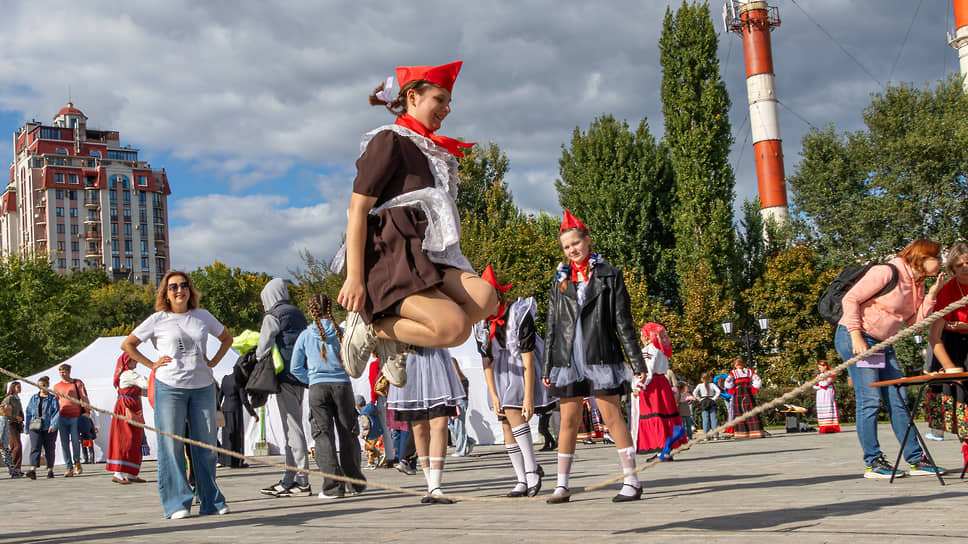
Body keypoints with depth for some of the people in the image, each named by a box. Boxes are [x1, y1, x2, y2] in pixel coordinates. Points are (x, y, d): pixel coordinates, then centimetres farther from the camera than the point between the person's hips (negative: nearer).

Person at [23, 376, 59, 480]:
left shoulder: (53, 399, 2)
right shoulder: (33, 398, 12)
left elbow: (56, 413, -6)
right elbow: (28, 413, 14)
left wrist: (53, 426, -17)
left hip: (49, 428, -1)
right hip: (35, 427, 2)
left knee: (49, 449, 6)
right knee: (35, 448, -12)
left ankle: (50, 470, 17)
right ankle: (33, 470, -24)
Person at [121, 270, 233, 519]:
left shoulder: (203, 316, 9)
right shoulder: (158, 320, 2)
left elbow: (227, 338, 24)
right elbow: (127, 345, 9)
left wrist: (214, 361, 10)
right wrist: (151, 364, -1)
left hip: (203, 387, 2)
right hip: (170, 388, -2)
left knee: (205, 445, 5)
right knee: (171, 446, -4)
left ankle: (211, 501, 14)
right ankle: (177, 504, 3)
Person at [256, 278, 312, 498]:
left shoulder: (273, 317, -5)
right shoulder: (298, 315, 18)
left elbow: (263, 349, -10)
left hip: (285, 376, -8)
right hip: (301, 376, 8)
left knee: (293, 429, -8)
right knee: (292, 428, 11)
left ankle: (302, 482, -8)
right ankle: (289, 480, 15)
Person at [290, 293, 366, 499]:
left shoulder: (305, 335, 4)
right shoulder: (341, 333, 2)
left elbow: (296, 368, 5)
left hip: (318, 389, -1)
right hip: (342, 386, 1)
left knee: (324, 437, -1)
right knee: (348, 435, 10)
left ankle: (333, 486, -10)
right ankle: (355, 482, 18)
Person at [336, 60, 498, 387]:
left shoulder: (432, 151, 25)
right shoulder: (389, 142, -1)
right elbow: (358, 210, -10)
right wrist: (354, 277, -18)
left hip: (425, 256, 8)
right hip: (388, 254, -8)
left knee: (484, 298, -20)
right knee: (455, 327, -26)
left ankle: (395, 339, -6)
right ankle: (370, 328, -5)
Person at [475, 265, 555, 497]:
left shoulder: (519, 315, -20)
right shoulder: (482, 323, -4)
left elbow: (528, 358, -21)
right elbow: (487, 361, -1)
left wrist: (528, 397, -23)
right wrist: (493, 395, -8)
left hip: (523, 370, -5)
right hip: (502, 372, 5)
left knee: (512, 411, -23)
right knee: (506, 426, -1)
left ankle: (532, 469, -14)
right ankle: (522, 480, 3)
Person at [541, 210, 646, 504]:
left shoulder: (609, 276, 5)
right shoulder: (560, 281, 13)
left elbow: (624, 322, 2)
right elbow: (551, 328, 14)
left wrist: (637, 362, -2)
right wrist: (546, 367, 10)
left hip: (600, 356, -3)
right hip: (568, 358, 3)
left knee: (612, 416, -3)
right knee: (568, 420, 4)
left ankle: (632, 481, 3)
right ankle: (562, 486, 9)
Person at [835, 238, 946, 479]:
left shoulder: (917, 284, 11)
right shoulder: (887, 272, -15)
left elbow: (914, 322, 5)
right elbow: (850, 299, -17)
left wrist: (931, 294, -4)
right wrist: (856, 336, -22)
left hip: (882, 343, 9)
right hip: (855, 338, -9)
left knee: (898, 400, 6)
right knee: (869, 400, -9)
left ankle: (915, 459, 10)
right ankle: (873, 462, -3)